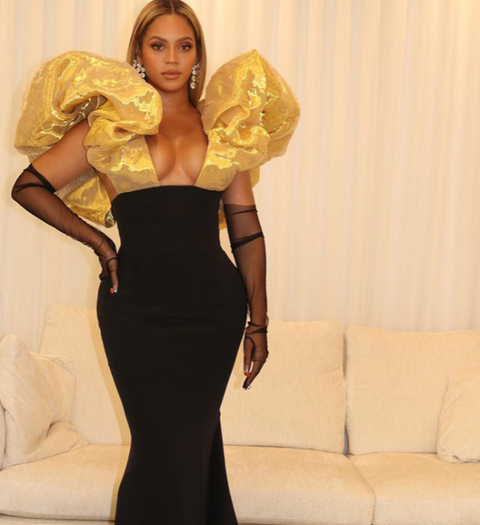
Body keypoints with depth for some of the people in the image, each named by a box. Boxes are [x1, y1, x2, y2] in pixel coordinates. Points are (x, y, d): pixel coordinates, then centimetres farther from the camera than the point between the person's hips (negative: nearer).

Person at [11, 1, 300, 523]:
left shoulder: (222, 127, 9)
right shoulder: (109, 123, 4)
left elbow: (245, 229, 8)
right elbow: (29, 186, 7)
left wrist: (258, 323, 5)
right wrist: (98, 241, 0)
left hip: (214, 309, 2)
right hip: (138, 309, -2)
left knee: (195, 443, 9)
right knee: (165, 447, 0)